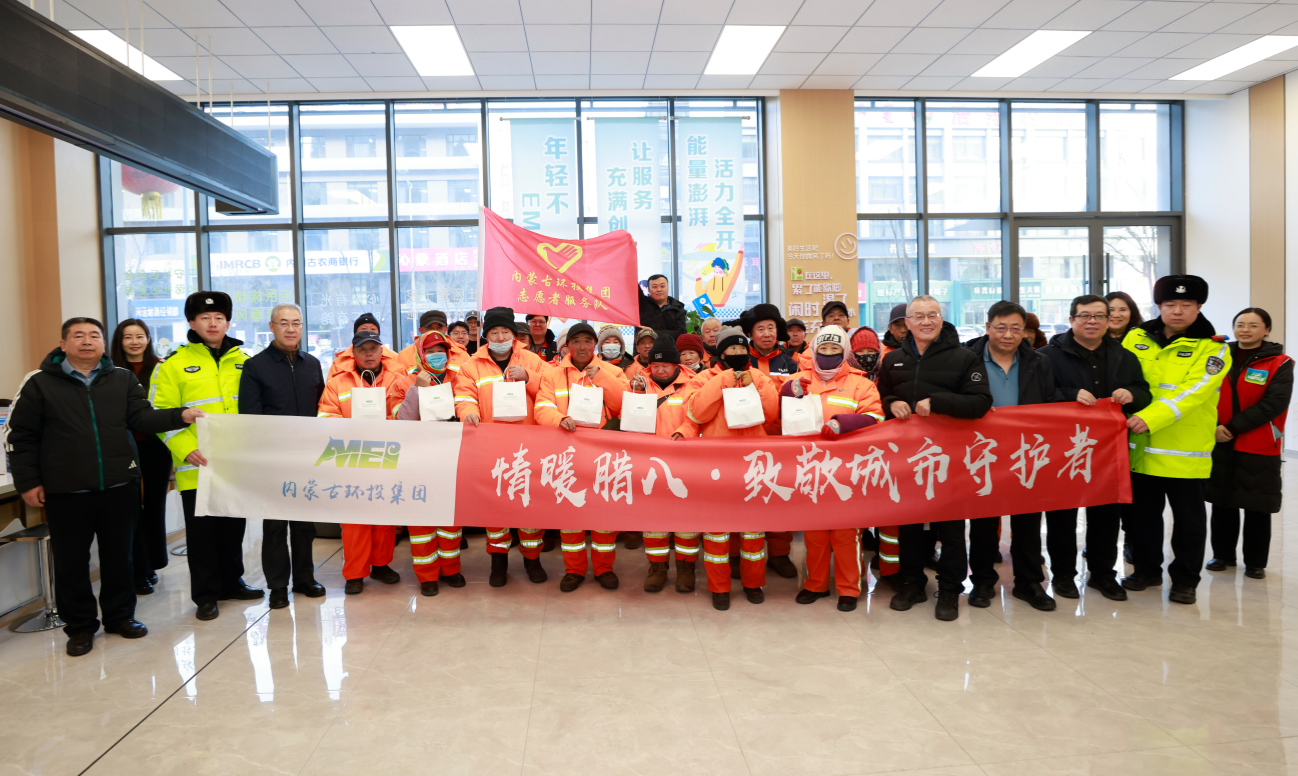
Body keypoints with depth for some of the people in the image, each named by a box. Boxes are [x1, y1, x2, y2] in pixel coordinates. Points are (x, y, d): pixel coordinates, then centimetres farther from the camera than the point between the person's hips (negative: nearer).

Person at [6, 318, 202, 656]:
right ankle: (80, 627, 22)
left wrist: (180, 416, -19)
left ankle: (119, 615, 28)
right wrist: (28, 482, -3)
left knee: (119, 556, 13)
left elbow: (142, 417, -1)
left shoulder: (122, 379, 6)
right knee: (71, 562, 7)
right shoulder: (40, 382, -1)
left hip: (119, 487, 2)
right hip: (66, 492, -2)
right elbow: (19, 435, 2)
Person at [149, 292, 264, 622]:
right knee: (201, 531, 4)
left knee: (234, 527, 14)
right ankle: (205, 595, 15)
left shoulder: (243, 362, 10)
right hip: (197, 467, -4)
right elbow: (161, 414, -5)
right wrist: (185, 448, -17)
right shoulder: (174, 364, -2)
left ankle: (231, 582, 30)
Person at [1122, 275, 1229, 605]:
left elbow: (1193, 391, -19)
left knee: (1188, 518, 8)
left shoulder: (1212, 348, -6)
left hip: (1186, 451, -3)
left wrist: (1151, 418, -30)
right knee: (1143, 513, 15)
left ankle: (1185, 579, 24)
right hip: (1141, 447, 3)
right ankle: (1147, 570, 32)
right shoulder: (1137, 338, 5)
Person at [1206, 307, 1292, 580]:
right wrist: (1213, 427, -12)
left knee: (1257, 508, 3)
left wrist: (1233, 428, -18)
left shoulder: (1279, 364, -4)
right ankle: (1222, 555, 24)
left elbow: (1273, 404, -14)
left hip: (1258, 449, -3)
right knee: (1222, 504, 11)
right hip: (1220, 446, 3)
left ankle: (1255, 562, 16)